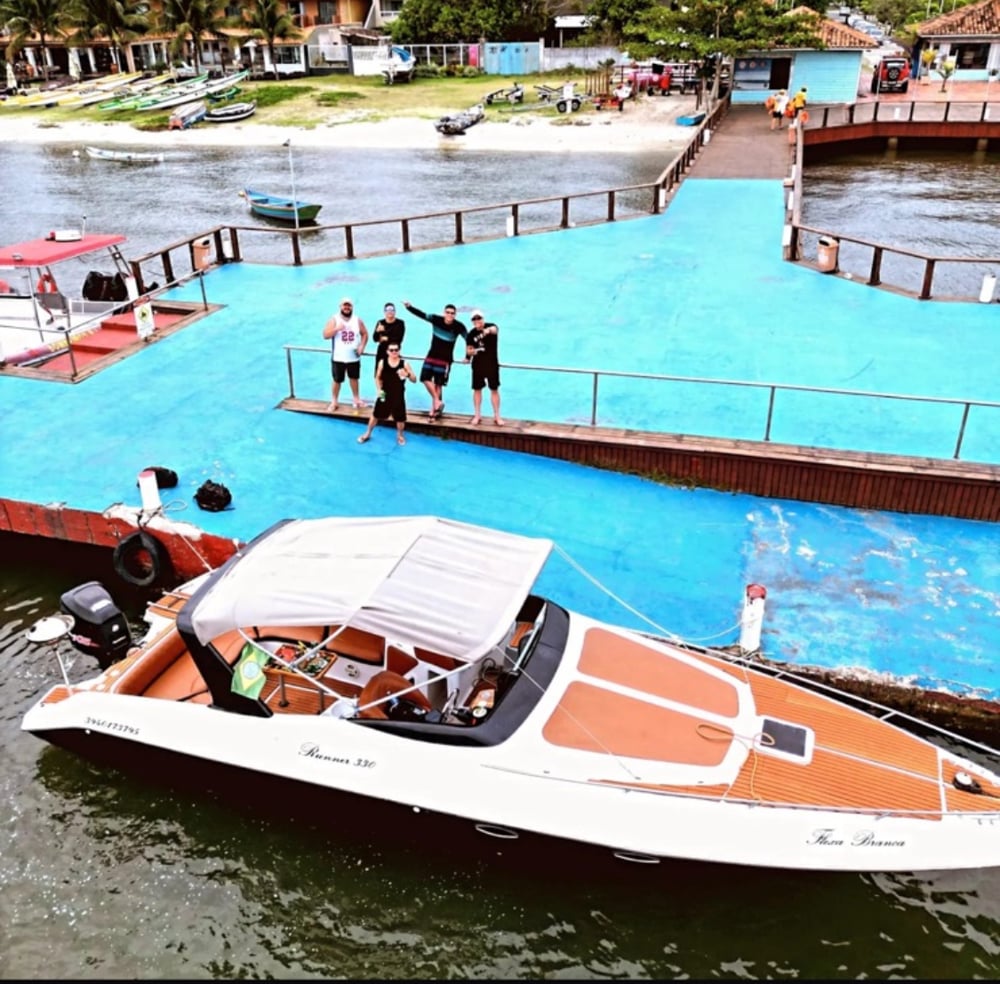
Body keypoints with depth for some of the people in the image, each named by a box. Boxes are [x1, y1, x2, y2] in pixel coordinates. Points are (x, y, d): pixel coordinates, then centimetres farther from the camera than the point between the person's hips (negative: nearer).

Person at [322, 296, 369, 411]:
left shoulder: (357, 320, -1)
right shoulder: (334, 320, -8)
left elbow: (365, 334, 7)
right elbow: (325, 335, -15)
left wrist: (362, 346, -8)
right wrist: (337, 329, -30)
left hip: (354, 357, 2)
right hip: (338, 357, -2)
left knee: (354, 378, 16)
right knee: (337, 380, 7)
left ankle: (357, 399, 32)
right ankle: (334, 401, 22)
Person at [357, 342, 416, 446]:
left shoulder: (404, 363, -9)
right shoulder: (382, 362, -8)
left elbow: (414, 379, -7)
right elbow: (377, 377, 6)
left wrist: (407, 374, -28)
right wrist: (379, 389, -8)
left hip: (398, 396, 0)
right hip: (385, 394, 0)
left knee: (400, 418, 7)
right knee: (376, 414, 11)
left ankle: (400, 435, 34)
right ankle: (367, 434, 32)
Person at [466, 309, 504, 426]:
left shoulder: (490, 326, -11)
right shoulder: (471, 334, -2)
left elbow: (495, 329, -37)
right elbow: (468, 350, 7)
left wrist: (489, 330, -61)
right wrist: (471, 352, -19)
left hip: (492, 364, -2)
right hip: (478, 365, 2)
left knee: (494, 389, 2)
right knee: (477, 389, 7)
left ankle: (497, 416, 9)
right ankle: (477, 415, 19)